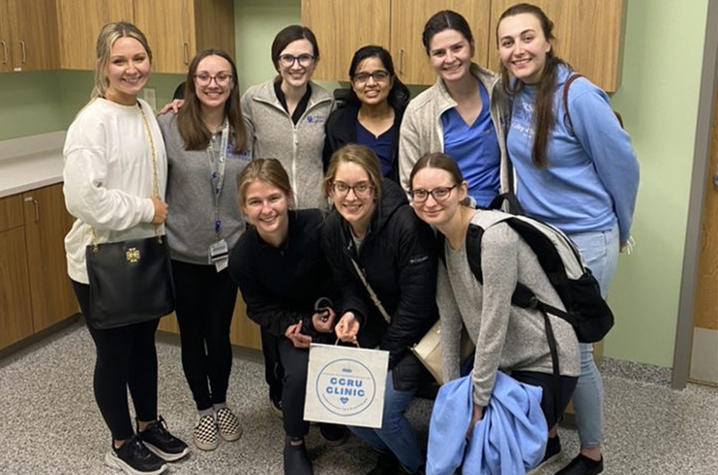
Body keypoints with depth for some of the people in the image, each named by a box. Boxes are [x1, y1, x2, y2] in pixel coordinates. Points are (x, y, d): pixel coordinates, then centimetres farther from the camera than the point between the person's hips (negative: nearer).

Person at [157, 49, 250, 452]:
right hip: (183, 253, -1)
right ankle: (204, 410, 34)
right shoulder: (168, 126, -10)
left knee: (219, 333, 12)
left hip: (229, 251, 2)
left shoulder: (244, 131, 0)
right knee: (192, 335, 13)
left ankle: (221, 404, 37)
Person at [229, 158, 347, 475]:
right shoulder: (242, 256, -17)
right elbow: (259, 308, -4)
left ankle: (333, 426, 14)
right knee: (300, 372, -26)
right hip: (292, 324, 1)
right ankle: (295, 444, 4)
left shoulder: (319, 227, -27)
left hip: (334, 316, 0)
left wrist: (330, 314, -22)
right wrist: (292, 328, -18)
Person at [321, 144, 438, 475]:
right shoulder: (332, 230, -8)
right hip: (376, 326, 6)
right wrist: (352, 314, -19)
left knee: (382, 406, -17)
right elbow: (349, 286, 4)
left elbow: (416, 306, -23)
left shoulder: (407, 226, -28)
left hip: (418, 333, -6)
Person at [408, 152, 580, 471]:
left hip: (544, 362, -7)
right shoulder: (442, 239, -1)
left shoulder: (493, 236, -25)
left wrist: (478, 402, -16)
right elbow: (449, 321, 2)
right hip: (504, 361, 7)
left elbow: (494, 327, -23)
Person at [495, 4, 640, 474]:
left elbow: (622, 167, -11)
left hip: (584, 241, -6)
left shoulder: (578, 96, -20)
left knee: (573, 350, 3)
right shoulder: (515, 92, -1)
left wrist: (620, 232, 2)